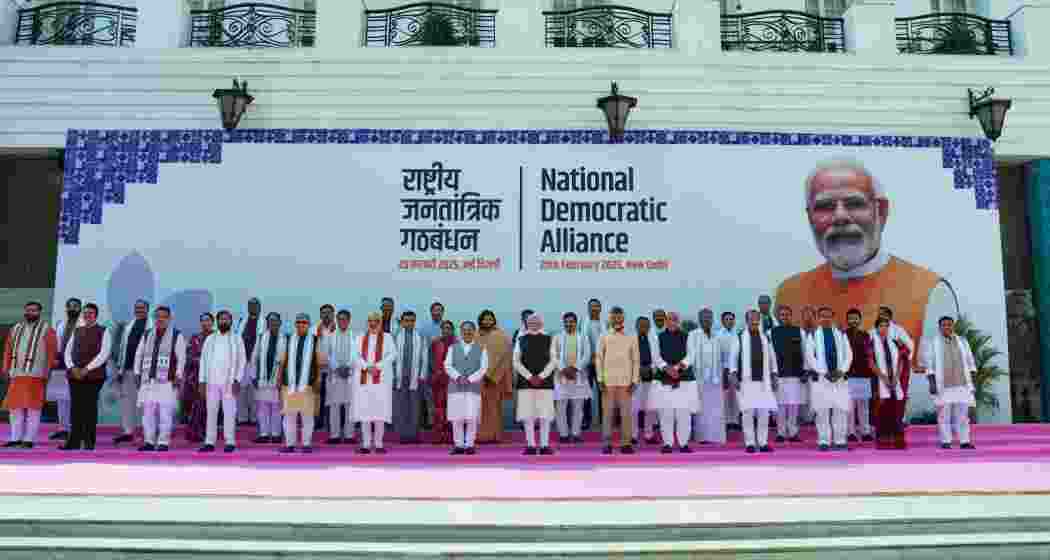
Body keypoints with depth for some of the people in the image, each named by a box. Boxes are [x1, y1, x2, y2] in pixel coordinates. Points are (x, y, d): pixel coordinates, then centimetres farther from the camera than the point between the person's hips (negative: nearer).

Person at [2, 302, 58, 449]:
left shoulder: (47, 330, 3)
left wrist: (48, 371, -8)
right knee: (15, 406, 7)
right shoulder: (16, 329, 16)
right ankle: (15, 438, 14)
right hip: (17, 373, 5)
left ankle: (28, 440, 0)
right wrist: (5, 368, 8)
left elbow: (52, 352, -2)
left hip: (36, 374, -5)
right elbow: (8, 350, 17)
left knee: (33, 408, -3)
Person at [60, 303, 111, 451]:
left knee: (90, 408, -2)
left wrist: (87, 368, -13)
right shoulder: (77, 331, 17)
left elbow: (104, 353, -8)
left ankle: (89, 441, 4)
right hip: (75, 374, 4)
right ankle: (74, 441, 7)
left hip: (94, 375, -4)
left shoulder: (103, 331, 2)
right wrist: (72, 367, -3)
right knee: (75, 408, 3)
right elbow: (68, 351, 14)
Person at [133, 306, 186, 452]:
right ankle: (149, 441, 13)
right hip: (148, 379, 5)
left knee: (165, 412, -6)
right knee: (147, 410, 5)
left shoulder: (176, 336, 3)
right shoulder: (147, 335, 17)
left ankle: (163, 442, -1)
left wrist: (178, 375, -10)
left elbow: (181, 357, -3)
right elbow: (139, 355, 20)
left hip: (167, 380, -4)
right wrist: (137, 372, 11)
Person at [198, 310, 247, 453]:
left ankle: (230, 442, 0)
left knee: (229, 412, -4)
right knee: (211, 412, 2)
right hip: (212, 382, 2)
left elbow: (241, 361, 2)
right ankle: (209, 442, 6)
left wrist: (237, 380, -8)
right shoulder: (210, 339, 12)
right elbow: (203, 360, 11)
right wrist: (202, 381, 3)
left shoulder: (237, 339, 6)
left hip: (229, 382, -2)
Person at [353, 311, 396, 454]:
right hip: (363, 378, 2)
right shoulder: (360, 338, 13)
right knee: (364, 410, 0)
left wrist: (378, 366, -14)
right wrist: (366, 367, -12)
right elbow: (355, 355, 4)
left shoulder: (387, 337, 8)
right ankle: (366, 444, 5)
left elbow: (393, 354, -3)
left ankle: (378, 444, 2)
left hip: (381, 377, -2)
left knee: (380, 410, -5)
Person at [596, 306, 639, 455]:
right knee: (608, 412, 0)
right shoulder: (604, 337, 7)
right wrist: (600, 379, -1)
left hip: (626, 380, 0)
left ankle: (626, 443, 3)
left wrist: (634, 381, -1)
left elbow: (636, 360, 7)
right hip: (608, 380, 0)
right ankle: (607, 443, 5)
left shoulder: (632, 338, 7)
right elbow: (599, 358, 6)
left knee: (626, 412, -3)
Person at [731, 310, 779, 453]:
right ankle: (750, 443, 6)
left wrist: (774, 377, 9)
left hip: (763, 381, 3)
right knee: (747, 412, -2)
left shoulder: (766, 338, 10)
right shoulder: (740, 338, 1)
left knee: (764, 412, 1)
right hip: (746, 381, -2)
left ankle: (763, 442, 9)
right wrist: (734, 376, -7)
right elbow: (733, 358, 1)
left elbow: (772, 358, 14)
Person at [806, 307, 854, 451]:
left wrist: (841, 370, -7)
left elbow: (848, 354, 8)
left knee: (840, 409, 0)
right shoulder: (813, 335, 4)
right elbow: (810, 356, -2)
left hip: (839, 376, 2)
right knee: (822, 410, -2)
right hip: (820, 377, -2)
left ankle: (840, 441, 7)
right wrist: (824, 372, -10)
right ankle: (824, 441, 4)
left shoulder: (841, 334, 11)